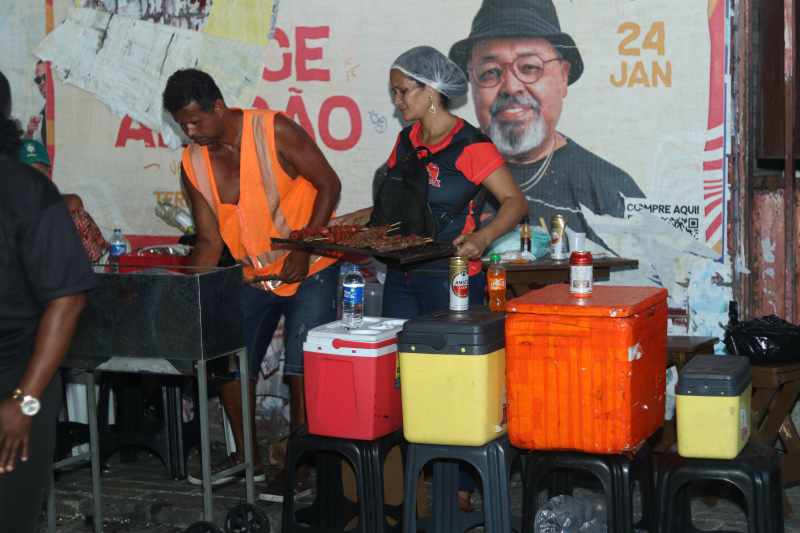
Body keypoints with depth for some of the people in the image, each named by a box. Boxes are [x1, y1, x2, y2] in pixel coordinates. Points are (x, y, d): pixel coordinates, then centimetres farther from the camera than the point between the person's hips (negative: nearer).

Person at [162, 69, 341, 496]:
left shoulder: (275, 132, -17)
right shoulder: (193, 165, -3)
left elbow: (328, 185, -13)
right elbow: (209, 241, 0)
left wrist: (303, 249, -21)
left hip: (309, 271, -5)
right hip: (253, 277, 6)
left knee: (302, 371, -9)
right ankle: (247, 457, 24)